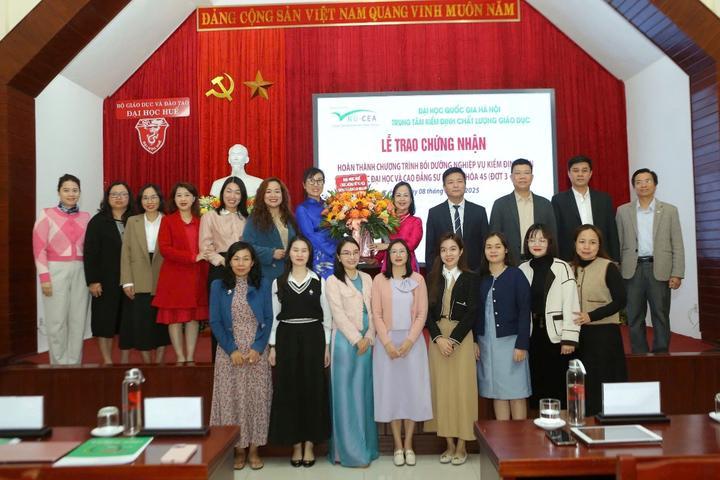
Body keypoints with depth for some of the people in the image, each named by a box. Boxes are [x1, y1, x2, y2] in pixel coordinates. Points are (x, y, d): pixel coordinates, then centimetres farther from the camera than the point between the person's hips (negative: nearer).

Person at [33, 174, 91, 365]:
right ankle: (59, 363, 14)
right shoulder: (46, 214, 0)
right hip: (56, 271, -3)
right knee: (57, 321, 2)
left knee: (78, 320, 5)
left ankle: (74, 363, 16)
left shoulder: (86, 217, 10)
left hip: (81, 272, 3)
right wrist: (44, 277, -11)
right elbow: (39, 248, -4)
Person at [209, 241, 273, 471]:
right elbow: (215, 321, -2)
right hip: (229, 353, 0)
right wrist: (232, 350, -10)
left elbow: (268, 320, 1)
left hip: (257, 352, 1)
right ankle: (238, 450, 16)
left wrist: (258, 348, -11)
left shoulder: (262, 287, 3)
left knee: (257, 398, 2)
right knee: (232, 398, 3)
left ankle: (254, 450, 14)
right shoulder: (218, 286, 1)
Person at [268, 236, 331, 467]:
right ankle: (296, 444, 17)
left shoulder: (319, 281, 2)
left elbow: (326, 316, 3)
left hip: (312, 338, -1)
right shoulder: (279, 282, 5)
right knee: (289, 390, 4)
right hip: (287, 338, 1)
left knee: (312, 389, 3)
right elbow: (274, 316, 6)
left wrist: (327, 346, -1)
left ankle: (309, 444, 16)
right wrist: (273, 346, 1)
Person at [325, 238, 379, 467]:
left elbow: (372, 311, 9)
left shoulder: (367, 279, 12)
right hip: (345, 341, -5)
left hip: (367, 341, 5)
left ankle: (365, 446, 20)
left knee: (365, 392, 9)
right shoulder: (333, 281, -3)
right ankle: (348, 450, 8)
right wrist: (357, 339, -12)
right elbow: (338, 314, -10)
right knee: (345, 394, -1)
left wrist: (369, 337, -4)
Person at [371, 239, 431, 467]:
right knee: (391, 390, 3)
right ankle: (398, 445, 13)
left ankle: (408, 444, 15)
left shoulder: (418, 279, 3)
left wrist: (409, 341, -11)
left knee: (412, 389, 3)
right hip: (387, 341, 0)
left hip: (412, 341, 1)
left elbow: (422, 314, -1)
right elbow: (376, 314, -2)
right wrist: (387, 343, -11)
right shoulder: (379, 280, 1)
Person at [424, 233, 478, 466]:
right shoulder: (432, 278, 8)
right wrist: (438, 338, -11)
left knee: (462, 389, -1)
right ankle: (449, 444, 15)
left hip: (462, 338, -2)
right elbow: (428, 312, 3)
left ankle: (461, 446, 11)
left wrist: (453, 340, -13)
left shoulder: (470, 278, 0)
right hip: (438, 339, 3)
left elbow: (471, 314, -6)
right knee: (442, 390, 4)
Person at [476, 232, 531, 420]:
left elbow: (524, 311, -7)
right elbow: (476, 312, 8)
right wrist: (474, 341, 1)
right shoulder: (480, 277, 6)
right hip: (486, 342, 4)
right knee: (496, 392, 10)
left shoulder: (516, 275, -4)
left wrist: (521, 344, -12)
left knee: (515, 391, 3)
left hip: (510, 341, -3)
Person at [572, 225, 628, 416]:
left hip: (604, 334, -5)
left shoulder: (608, 268, -7)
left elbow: (620, 301, -11)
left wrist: (591, 316, -19)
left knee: (603, 384, 0)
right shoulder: (572, 269, 7)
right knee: (583, 385, 10)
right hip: (579, 334, 5)